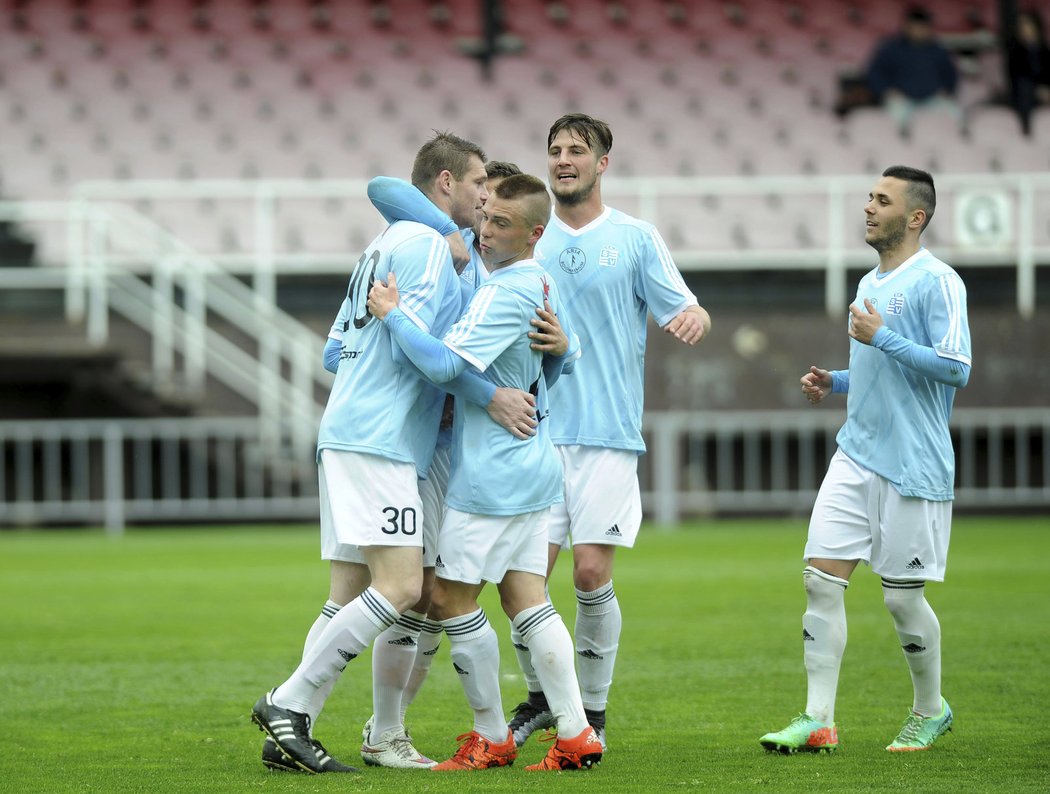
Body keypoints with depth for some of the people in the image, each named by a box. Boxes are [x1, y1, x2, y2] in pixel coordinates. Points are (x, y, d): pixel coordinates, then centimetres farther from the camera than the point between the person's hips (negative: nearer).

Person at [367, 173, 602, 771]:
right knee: (527, 598, 9)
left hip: (491, 476, -9)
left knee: (451, 598, 0)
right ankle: (576, 735, 4)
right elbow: (563, 361, 25)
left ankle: (492, 738, 6)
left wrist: (393, 316, -16)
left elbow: (445, 364, -26)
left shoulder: (505, 294, -19)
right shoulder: (547, 286, 10)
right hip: (537, 468, 9)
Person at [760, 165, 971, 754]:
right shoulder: (871, 283, 17)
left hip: (914, 466, -8)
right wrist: (834, 383, 11)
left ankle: (931, 711, 21)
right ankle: (819, 721, -3)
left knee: (903, 595, 0)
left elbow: (956, 368, -19)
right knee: (822, 577, -4)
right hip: (856, 457, 8)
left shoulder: (937, 282, -10)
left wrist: (881, 337, -16)